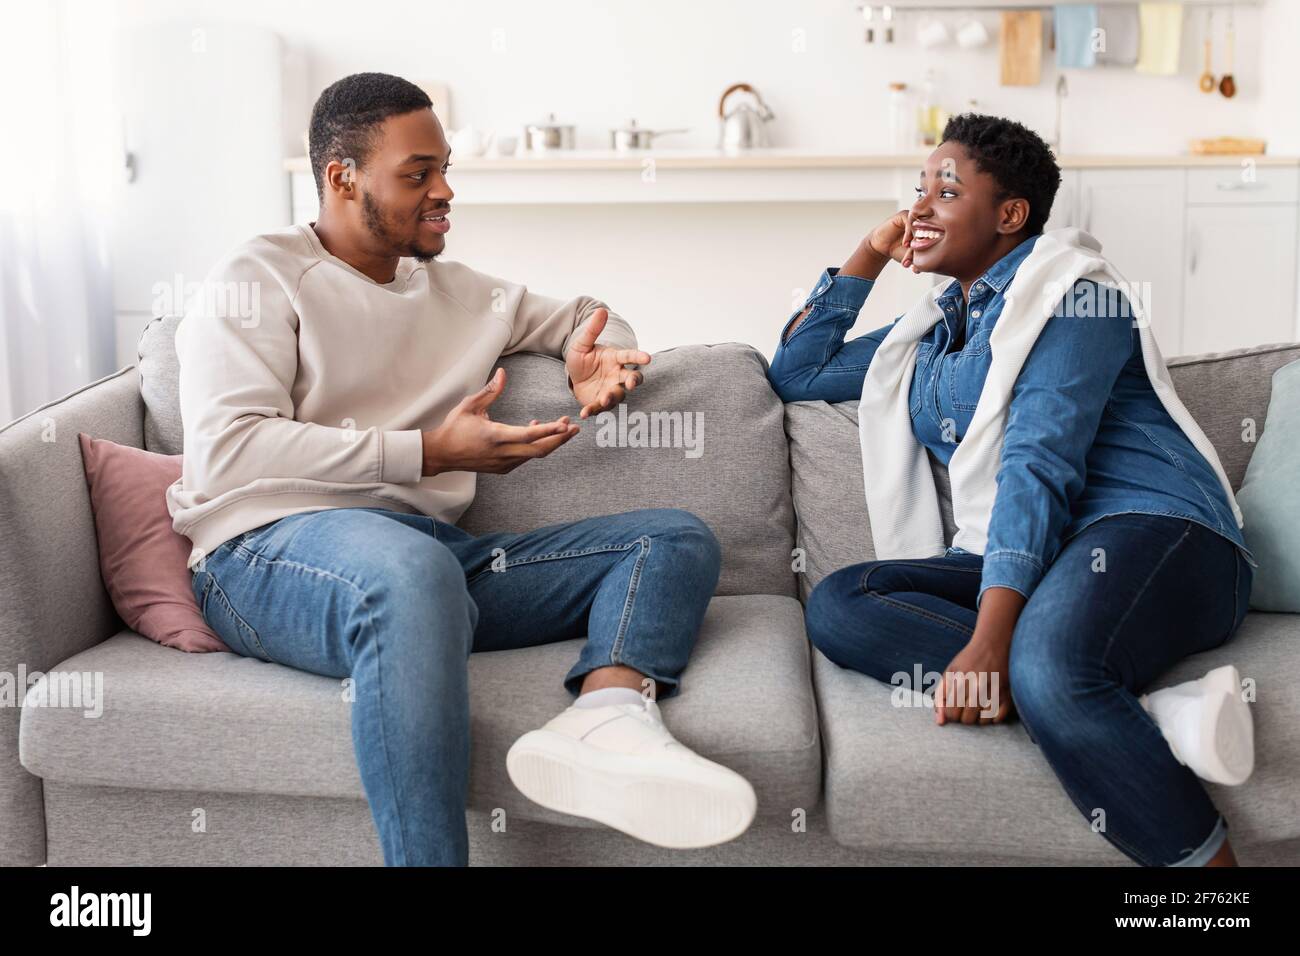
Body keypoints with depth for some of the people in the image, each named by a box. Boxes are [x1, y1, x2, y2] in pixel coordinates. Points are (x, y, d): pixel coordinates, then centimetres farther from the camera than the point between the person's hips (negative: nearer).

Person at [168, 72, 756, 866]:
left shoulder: (458, 291, 22)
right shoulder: (258, 281, 4)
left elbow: (580, 316, 35)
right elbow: (228, 450, -10)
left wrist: (599, 360, 8)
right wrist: (429, 453, -12)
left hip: (434, 550, 7)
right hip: (272, 549, -6)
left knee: (678, 539, -6)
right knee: (413, 571, -42)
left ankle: (607, 713, -38)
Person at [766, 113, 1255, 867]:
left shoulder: (1068, 291, 1)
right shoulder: (936, 326, 26)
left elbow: (1041, 464, -15)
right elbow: (796, 375, 33)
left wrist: (989, 642, -26)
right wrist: (869, 255, 25)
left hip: (1151, 530, -7)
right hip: (1021, 558, 7)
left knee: (1048, 663, -41)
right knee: (837, 604, -22)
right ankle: (1152, 716, -31)